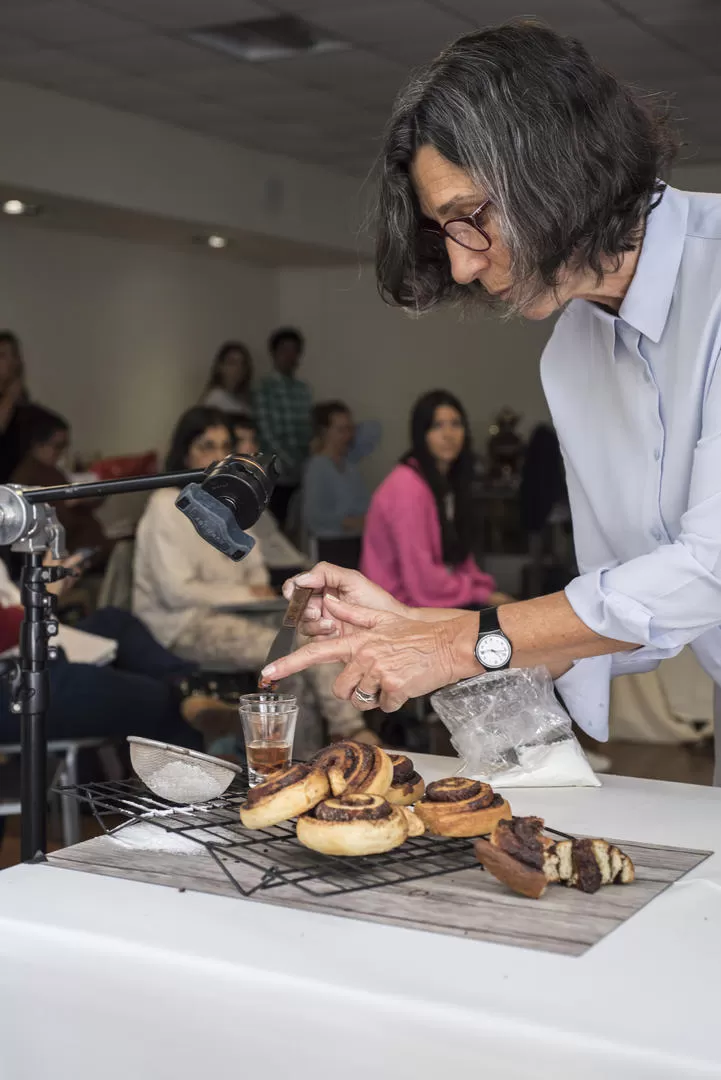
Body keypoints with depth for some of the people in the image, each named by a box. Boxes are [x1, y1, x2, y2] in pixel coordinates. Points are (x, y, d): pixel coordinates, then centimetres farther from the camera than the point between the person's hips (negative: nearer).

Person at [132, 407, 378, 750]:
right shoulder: (166, 504, -9)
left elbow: (255, 565, 22)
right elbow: (176, 591, -16)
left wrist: (261, 587, -1)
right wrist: (246, 594, -13)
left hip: (232, 613, 7)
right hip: (184, 624, -7)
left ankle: (349, 730, -21)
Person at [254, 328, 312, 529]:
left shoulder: (304, 390, 14)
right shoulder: (265, 388, -1)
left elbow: (308, 431, 14)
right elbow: (267, 433, -7)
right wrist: (290, 464, -13)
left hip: (302, 474, 5)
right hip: (277, 474, -5)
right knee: (277, 526, -4)